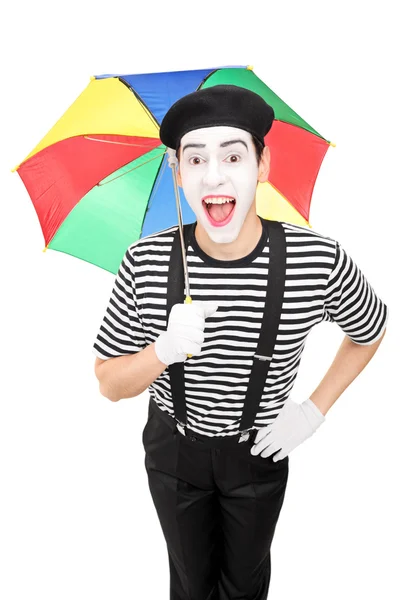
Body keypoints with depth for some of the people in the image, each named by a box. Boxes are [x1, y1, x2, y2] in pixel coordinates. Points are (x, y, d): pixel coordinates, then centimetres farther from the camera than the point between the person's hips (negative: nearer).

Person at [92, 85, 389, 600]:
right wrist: (164, 350, -33)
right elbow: (109, 385, -13)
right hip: (174, 447, 0)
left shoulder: (320, 261, -25)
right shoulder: (145, 264, -24)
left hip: (259, 452, 0)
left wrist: (315, 409, -7)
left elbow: (370, 333, -3)